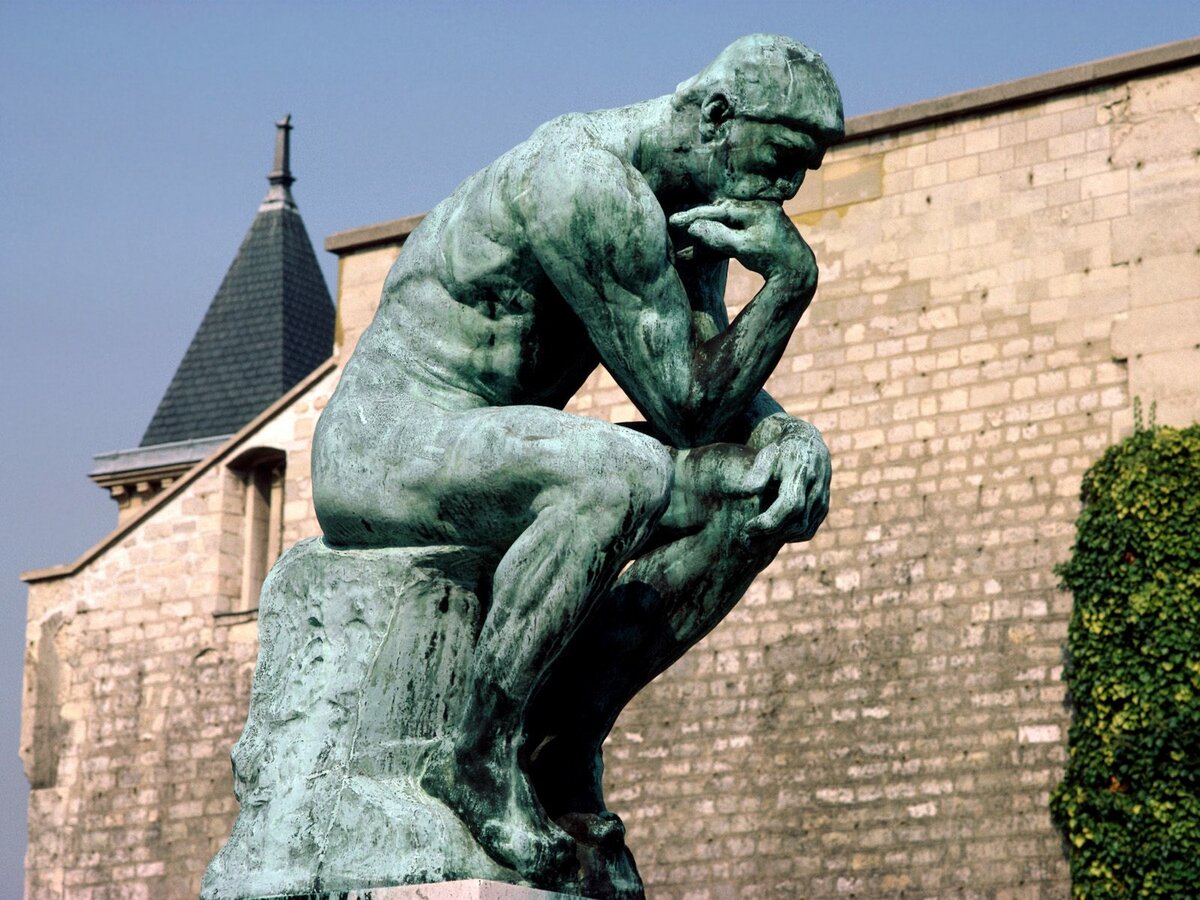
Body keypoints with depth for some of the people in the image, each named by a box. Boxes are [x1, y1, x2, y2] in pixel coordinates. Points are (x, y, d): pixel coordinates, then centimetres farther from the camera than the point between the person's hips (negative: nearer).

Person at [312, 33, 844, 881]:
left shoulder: (688, 201, 10)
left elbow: (717, 385, 12)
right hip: (386, 451, -10)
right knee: (619, 476, -37)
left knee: (760, 492, -4)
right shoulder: (589, 185, -22)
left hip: (493, 458, 10)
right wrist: (793, 278, -20)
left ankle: (568, 737, -7)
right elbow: (685, 408, -21)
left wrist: (790, 433, -8)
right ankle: (480, 756, -24)